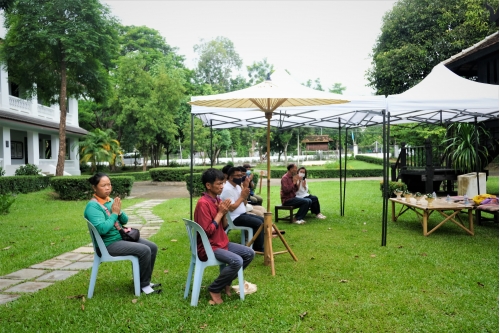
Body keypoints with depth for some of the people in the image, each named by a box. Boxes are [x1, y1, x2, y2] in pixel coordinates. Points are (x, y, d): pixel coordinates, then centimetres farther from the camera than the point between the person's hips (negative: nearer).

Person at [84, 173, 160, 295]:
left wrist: (119, 211, -9)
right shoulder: (93, 206, -17)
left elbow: (125, 220, 11)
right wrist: (114, 213, -19)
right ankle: (143, 285, -5)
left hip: (122, 237, 9)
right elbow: (102, 229, -28)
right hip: (109, 243, -9)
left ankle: (145, 281, 13)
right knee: (144, 251, -22)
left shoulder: (110, 200, 8)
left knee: (153, 247, 0)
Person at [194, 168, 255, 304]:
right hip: (208, 247, -9)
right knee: (236, 261, -27)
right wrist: (220, 213, -18)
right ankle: (214, 289, -4)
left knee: (249, 253, 3)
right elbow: (207, 231, -23)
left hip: (222, 243, 9)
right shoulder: (203, 203, -20)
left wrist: (224, 213, -6)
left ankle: (227, 282, 16)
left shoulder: (218, 200, 7)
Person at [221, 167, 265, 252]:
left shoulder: (237, 186, 12)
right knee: (258, 223, -19)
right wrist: (242, 197, -16)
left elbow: (243, 204, 12)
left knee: (262, 219, 8)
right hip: (234, 218, -10)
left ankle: (259, 245, 15)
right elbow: (231, 208, -24)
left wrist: (245, 187, -1)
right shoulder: (227, 189, -18)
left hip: (242, 214, 10)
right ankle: (258, 248, -5)